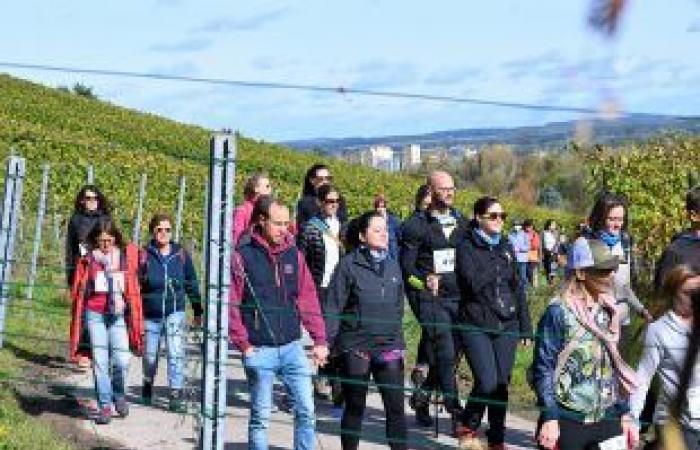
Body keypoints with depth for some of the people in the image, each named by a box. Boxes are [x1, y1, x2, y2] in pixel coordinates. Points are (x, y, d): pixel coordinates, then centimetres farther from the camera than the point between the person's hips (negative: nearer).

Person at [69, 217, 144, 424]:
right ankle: (104, 407, 10)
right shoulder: (88, 260, 1)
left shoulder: (127, 256, 1)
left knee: (122, 360, -7)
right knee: (99, 361, 2)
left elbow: (133, 289, 6)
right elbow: (78, 291, 6)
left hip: (119, 316, 0)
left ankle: (119, 395, 21)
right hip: (95, 314, 0)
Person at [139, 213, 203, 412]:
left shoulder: (181, 255, -1)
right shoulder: (144, 255, -5)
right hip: (150, 315, 1)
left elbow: (192, 284, 9)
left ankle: (176, 394, -10)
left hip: (175, 312, 0)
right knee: (150, 355, 14)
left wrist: (197, 311, 12)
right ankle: (147, 386, 40)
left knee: (176, 353, -14)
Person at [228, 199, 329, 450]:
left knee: (306, 410, 1)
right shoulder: (243, 256, -6)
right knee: (260, 416, 5)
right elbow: (230, 305, -6)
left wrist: (319, 339, 1)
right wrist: (243, 343, -10)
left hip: (292, 346, 3)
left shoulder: (294, 255, 6)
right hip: (260, 351, -3)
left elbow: (308, 300, 7)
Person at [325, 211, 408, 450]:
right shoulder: (349, 264, -6)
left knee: (396, 407, -1)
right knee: (354, 408, 9)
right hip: (355, 347, -3)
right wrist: (328, 341, -12)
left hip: (389, 347, 4)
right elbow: (334, 307, -7)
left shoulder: (393, 265, 9)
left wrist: (399, 342, 15)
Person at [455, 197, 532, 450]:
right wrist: (498, 265, -10)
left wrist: (525, 326, 12)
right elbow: (474, 283, -17)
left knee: (502, 384, 4)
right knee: (487, 382, -15)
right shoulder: (467, 248, -3)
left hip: (506, 326, 5)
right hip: (476, 326, -5)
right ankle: (467, 428, 10)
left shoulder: (506, 247, 13)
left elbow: (518, 288, 15)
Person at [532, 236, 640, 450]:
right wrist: (549, 418, -15)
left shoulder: (608, 312, 7)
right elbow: (543, 369, -11)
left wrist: (625, 413, 12)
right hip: (567, 422, -5)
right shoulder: (559, 313, -10)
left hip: (607, 420, 5)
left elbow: (616, 368, 14)